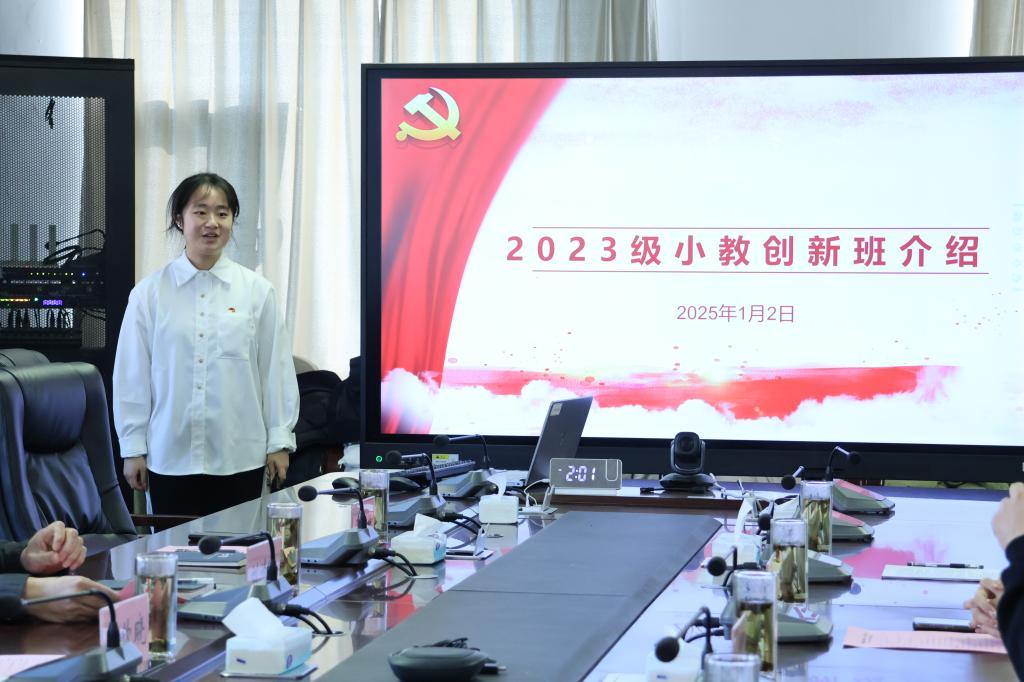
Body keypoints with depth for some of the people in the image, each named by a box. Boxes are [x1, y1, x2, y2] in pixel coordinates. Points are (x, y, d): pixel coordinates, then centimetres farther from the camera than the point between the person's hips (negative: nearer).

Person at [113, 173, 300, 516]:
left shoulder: (257, 291, 2)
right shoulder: (149, 293, 2)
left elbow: (276, 369, 6)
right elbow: (132, 375, 5)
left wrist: (279, 442, 5)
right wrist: (133, 447, 4)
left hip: (240, 458, 0)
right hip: (170, 458, 0)